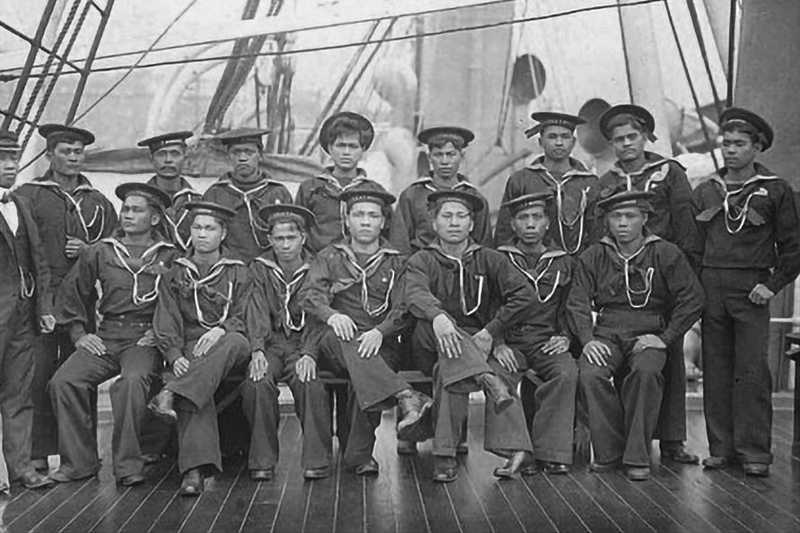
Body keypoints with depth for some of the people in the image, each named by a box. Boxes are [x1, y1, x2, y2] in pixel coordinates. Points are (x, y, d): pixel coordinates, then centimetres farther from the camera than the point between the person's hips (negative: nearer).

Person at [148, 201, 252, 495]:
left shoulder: (238, 273, 15)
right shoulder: (175, 274, 17)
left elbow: (244, 318, 5)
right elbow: (166, 324, 8)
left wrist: (221, 330, -17)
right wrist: (175, 356, -11)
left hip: (229, 343, 0)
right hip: (190, 350, 0)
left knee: (233, 342, -39)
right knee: (200, 392, -33)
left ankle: (172, 395, -49)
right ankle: (194, 469, -45)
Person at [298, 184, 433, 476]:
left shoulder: (396, 263, 15)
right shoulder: (329, 257, 15)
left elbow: (403, 310, 1)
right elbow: (309, 294, -3)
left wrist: (379, 332, -22)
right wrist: (332, 315, -26)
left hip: (380, 345, 0)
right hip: (334, 344, 0)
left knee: (367, 376, -34)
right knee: (340, 336, -36)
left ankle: (359, 454, -23)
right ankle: (406, 397, -51)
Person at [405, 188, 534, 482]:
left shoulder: (489, 259, 8)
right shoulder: (422, 261, 4)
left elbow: (523, 293, -4)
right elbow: (415, 294, -18)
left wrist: (490, 332, -13)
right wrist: (437, 317, -40)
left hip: (478, 343, 1)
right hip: (431, 345, 0)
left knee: (448, 370, -32)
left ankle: (445, 455, -32)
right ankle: (488, 379, -50)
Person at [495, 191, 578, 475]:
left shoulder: (564, 262, 16)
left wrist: (565, 337, 0)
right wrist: (496, 343, -12)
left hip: (547, 341, 1)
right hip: (508, 342, -1)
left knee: (567, 372, -31)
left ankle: (551, 451, -25)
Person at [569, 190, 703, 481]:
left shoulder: (666, 254, 3)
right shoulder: (593, 257, 8)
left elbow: (692, 299, 2)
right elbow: (577, 303, 6)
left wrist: (665, 338, -6)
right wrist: (587, 340, -11)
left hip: (649, 334, -1)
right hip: (607, 335, 2)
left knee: (646, 372, -35)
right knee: (591, 374, -30)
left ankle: (637, 457, -21)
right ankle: (608, 452, -11)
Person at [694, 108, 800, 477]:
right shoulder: (704, 192, 13)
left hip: (750, 290, -3)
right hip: (711, 287, 3)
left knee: (752, 373, -5)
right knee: (715, 371, 4)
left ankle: (754, 453, 2)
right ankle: (721, 447, 11)